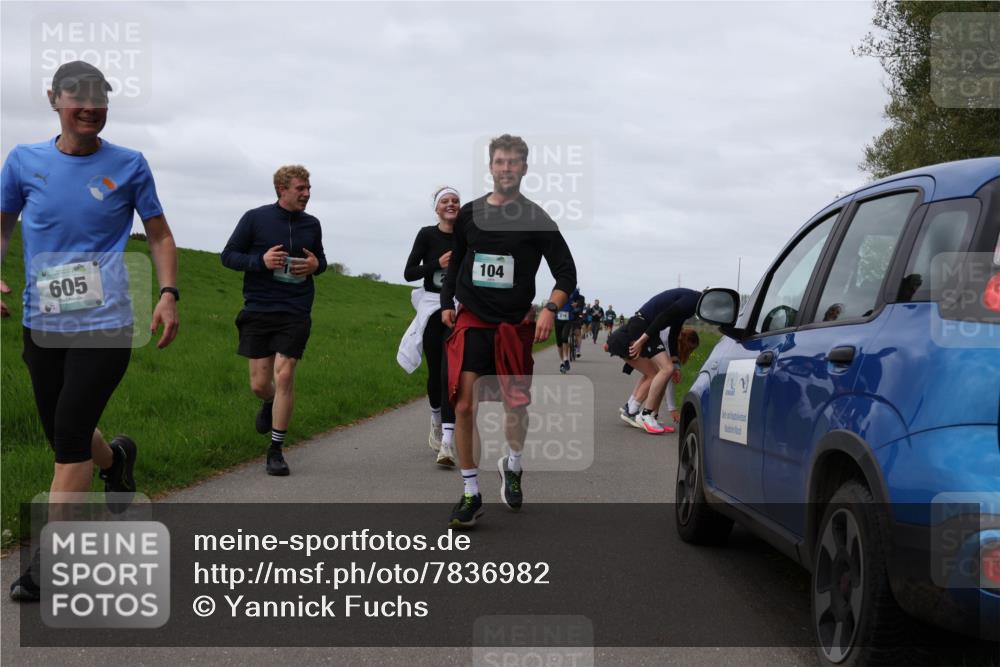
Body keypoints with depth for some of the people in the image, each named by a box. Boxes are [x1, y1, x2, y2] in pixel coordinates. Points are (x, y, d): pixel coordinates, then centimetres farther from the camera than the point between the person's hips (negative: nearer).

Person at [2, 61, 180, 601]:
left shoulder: (128, 166, 0)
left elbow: (160, 235, 9)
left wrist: (168, 294, -4)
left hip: (104, 325, -3)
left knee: (70, 437, -9)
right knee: (62, 437, 13)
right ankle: (116, 459, 49)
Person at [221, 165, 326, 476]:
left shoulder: (311, 225, 7)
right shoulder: (255, 218, -2)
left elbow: (320, 259, 22)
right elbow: (228, 255, 0)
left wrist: (315, 265, -4)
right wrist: (261, 261, -17)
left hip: (295, 313, 1)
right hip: (258, 310, -1)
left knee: (284, 377, -9)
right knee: (260, 384, 3)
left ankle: (276, 451, 2)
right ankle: (270, 404, 42)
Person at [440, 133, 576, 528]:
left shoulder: (536, 219, -1)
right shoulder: (470, 214, 6)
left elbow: (566, 272, -3)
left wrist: (551, 309, -19)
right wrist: (447, 303, 9)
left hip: (515, 325, -1)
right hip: (471, 321, 1)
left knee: (517, 405, 7)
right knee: (464, 405, -11)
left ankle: (512, 467, 38)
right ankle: (470, 494, -3)